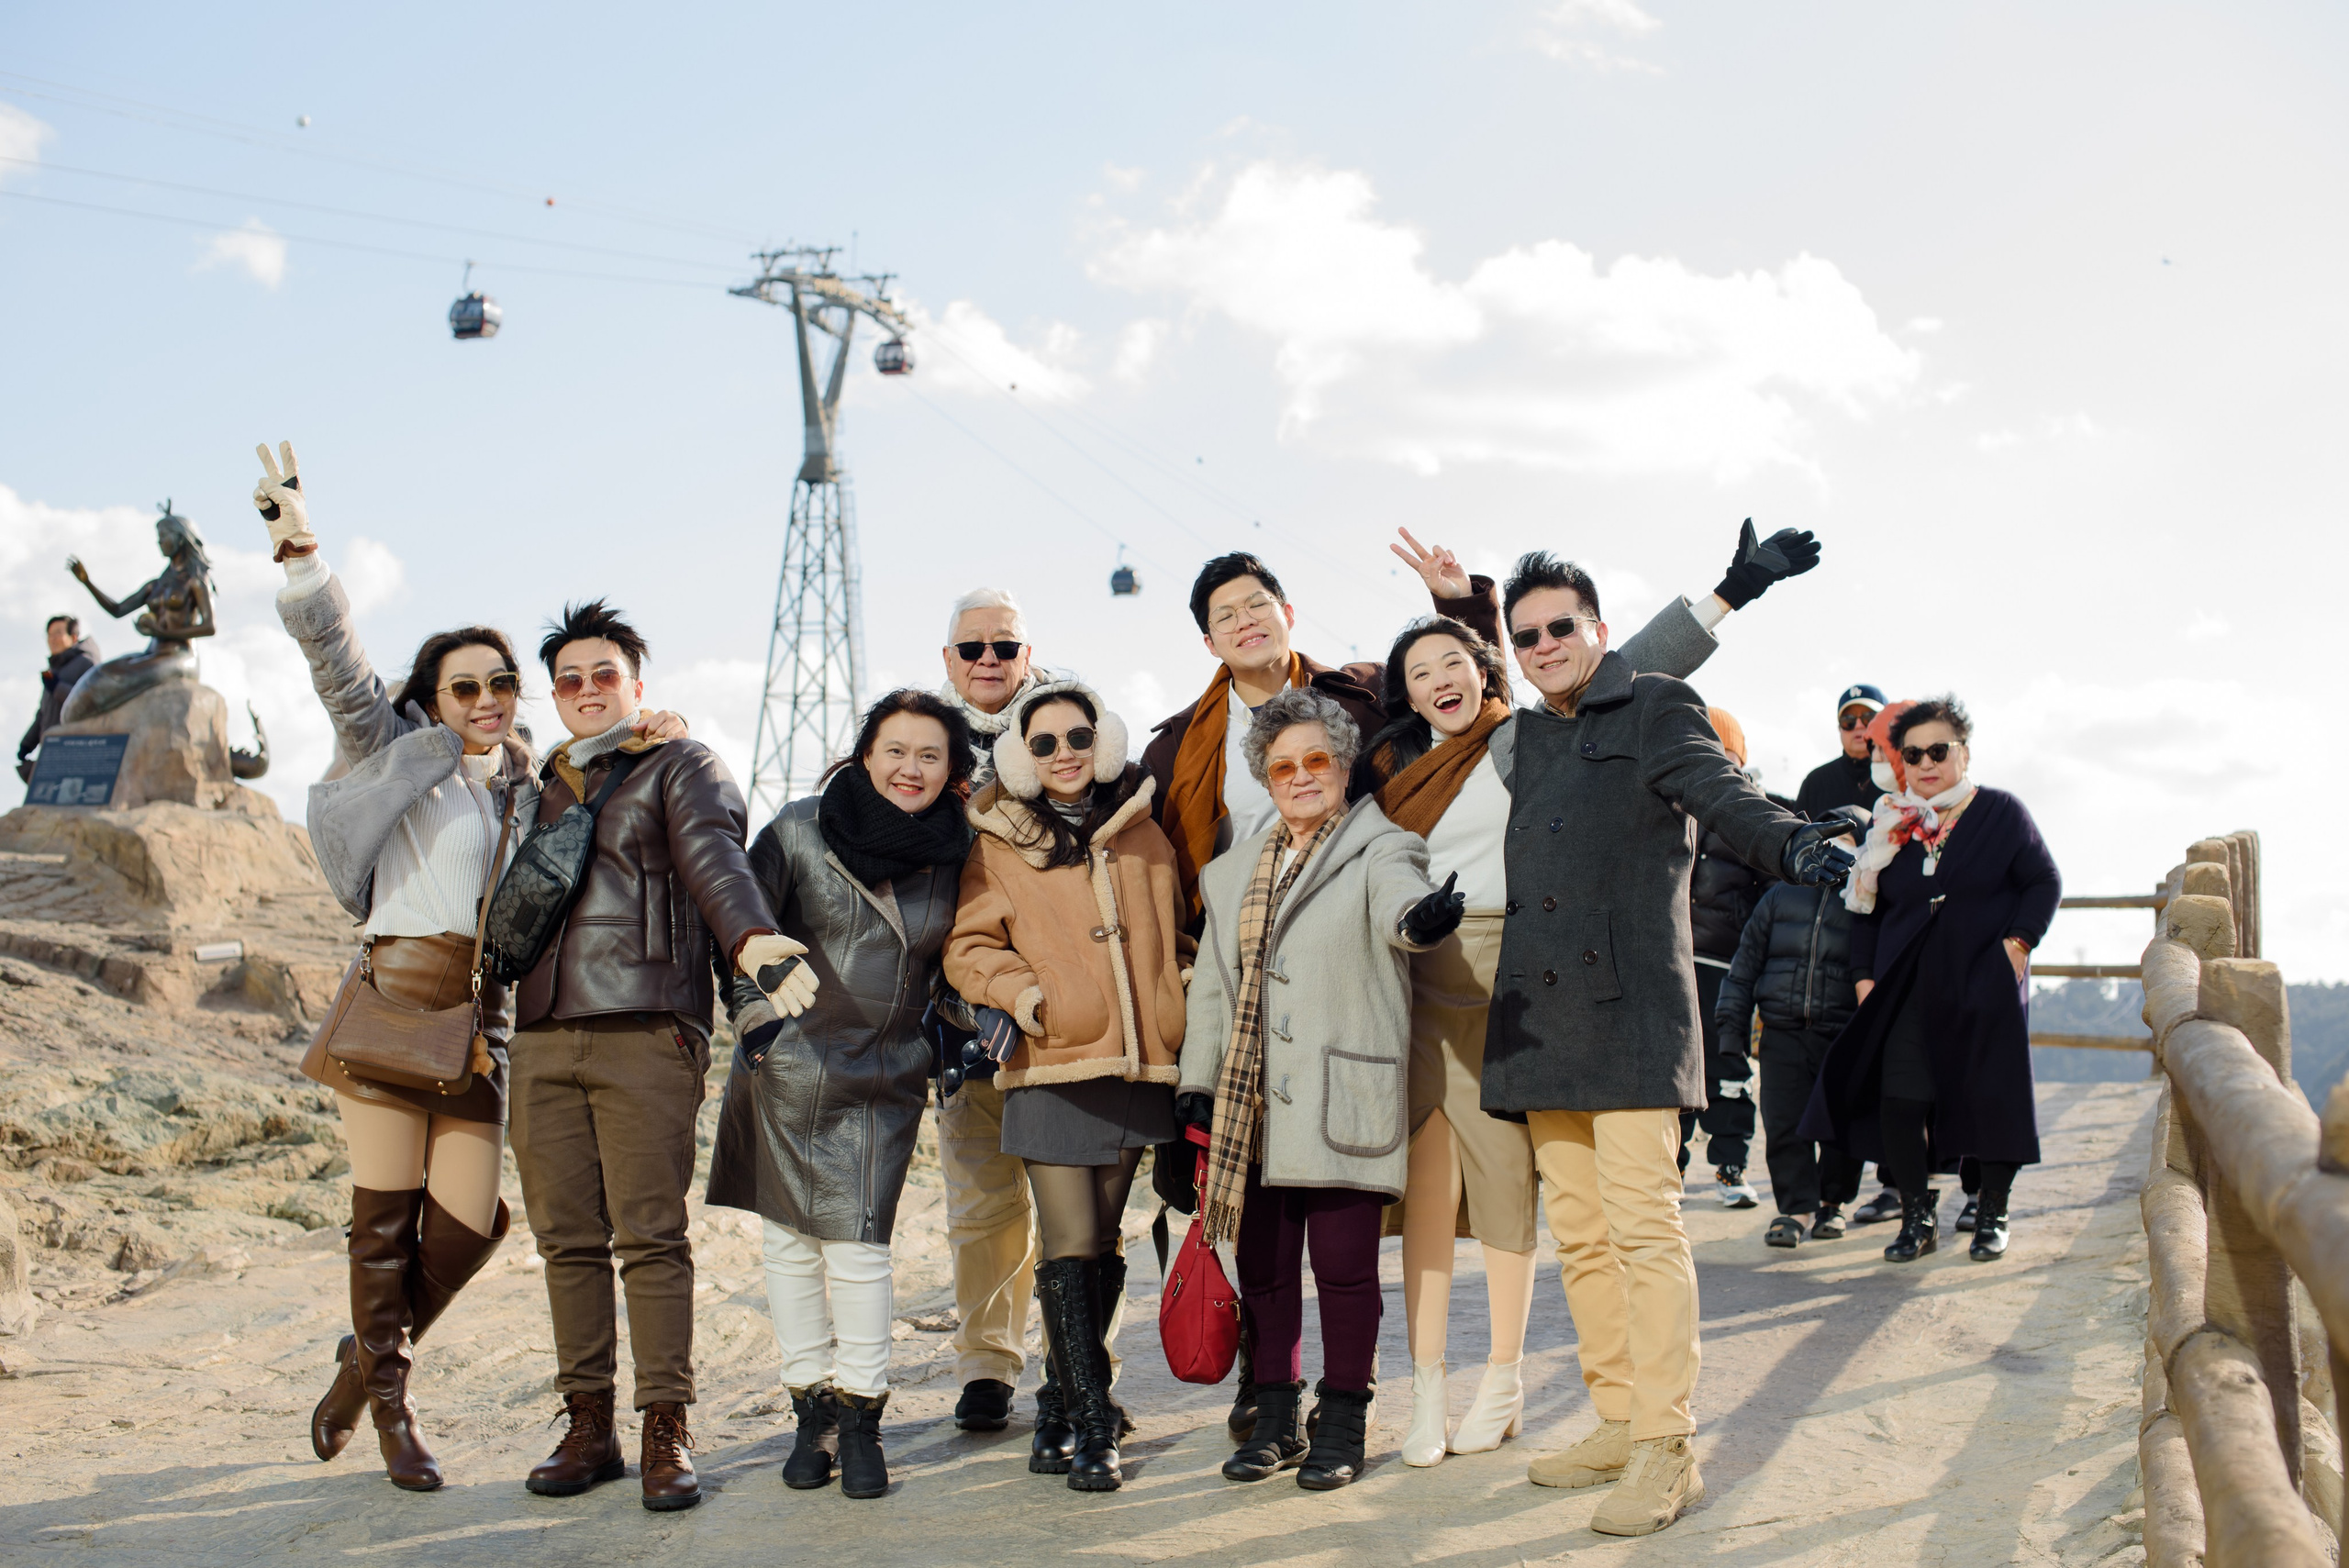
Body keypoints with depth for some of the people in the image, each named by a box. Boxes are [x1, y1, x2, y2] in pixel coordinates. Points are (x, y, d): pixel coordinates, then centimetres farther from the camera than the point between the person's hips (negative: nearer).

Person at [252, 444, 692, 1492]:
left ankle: (368, 1353, 25)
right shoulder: (395, 748, 8)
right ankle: (390, 1404, 17)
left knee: (466, 1225, -1)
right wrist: (298, 547, -14)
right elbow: (334, 657, -3)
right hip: (395, 992, -4)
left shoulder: (529, 790, 20)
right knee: (387, 1213, 0)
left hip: (484, 1014, 4)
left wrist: (658, 741, 7)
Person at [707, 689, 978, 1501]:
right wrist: (756, 1015, -4)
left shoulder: (954, 853, 1)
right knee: (792, 1242, 5)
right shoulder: (800, 831, -5)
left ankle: (860, 1420, 7)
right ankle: (813, 1411, 18)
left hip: (886, 1078, 0)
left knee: (858, 1245, -6)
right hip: (792, 1068, 0)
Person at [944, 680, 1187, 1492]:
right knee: (1071, 1248, -9)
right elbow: (968, 947, 6)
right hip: (1051, 1066, -3)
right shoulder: (1000, 846, 4)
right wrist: (1016, 988, -11)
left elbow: (1175, 932, 22)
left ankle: (1064, 1407, 21)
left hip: (1138, 1063, 3)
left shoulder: (1144, 834, 12)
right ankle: (1090, 1426, -2)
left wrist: (1184, 998, 7)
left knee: (1102, 1243, 8)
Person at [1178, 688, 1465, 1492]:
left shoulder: (1379, 851, 1)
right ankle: (1276, 1420, 21)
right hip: (1251, 1105, 5)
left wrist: (1419, 917, -47)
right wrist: (1198, 1081, 12)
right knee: (1263, 1265, 9)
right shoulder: (1233, 870, 18)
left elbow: (1397, 905, -23)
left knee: (1344, 1266, -2)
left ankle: (1341, 1426, 11)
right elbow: (1212, 982, 20)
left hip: (1343, 1101, -5)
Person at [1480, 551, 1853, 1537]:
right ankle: (1617, 1423, 18)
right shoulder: (1524, 736, 20)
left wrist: (1788, 842, -33)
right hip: (1541, 1017, 7)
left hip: (1629, 1008, -6)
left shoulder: (1656, 707, 2)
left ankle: (1666, 1450, -6)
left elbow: (1718, 791, -14)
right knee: (1578, 1233, 9)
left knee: (1641, 1225, -10)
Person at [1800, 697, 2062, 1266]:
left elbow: (2046, 881, 3)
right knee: (1899, 1100, -6)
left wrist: (2018, 941, -10)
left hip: (1986, 987, -2)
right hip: (1909, 990, 2)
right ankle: (1918, 1215, 8)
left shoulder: (2000, 812, 1)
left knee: (1992, 1098, 0)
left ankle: (1992, 1214, 17)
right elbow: (1867, 909, 14)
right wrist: (1865, 976, 6)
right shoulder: (1889, 825, 9)